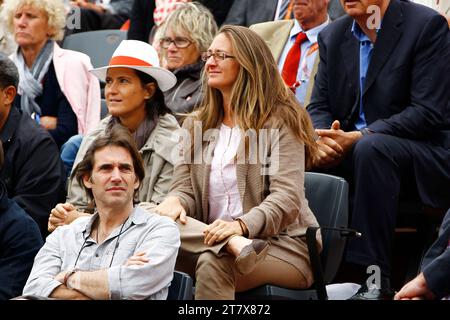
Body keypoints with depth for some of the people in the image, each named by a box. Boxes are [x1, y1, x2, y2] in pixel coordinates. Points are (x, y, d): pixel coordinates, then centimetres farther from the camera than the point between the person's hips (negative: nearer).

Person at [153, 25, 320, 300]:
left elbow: (286, 198, -12)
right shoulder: (195, 125, 18)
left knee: (213, 263, -37)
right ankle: (233, 245, -37)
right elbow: (186, 189, 11)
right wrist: (175, 201, -16)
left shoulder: (281, 120, -1)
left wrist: (241, 225, -31)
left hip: (284, 247, -5)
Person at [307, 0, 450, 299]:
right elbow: (319, 107, 8)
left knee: (371, 148, -36)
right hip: (348, 152, 6)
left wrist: (358, 137, -25)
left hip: (423, 159, -5)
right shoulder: (332, 36, 9)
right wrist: (321, 139, -17)